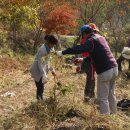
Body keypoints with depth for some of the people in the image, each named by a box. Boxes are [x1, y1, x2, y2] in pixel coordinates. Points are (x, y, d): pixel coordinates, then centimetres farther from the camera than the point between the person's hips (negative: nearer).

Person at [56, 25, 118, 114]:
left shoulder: (91, 40, -11)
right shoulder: (101, 37, 16)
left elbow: (79, 49, -27)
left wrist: (63, 52, -23)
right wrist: (84, 60, 28)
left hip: (105, 71, -9)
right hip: (114, 67, 9)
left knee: (102, 98, 1)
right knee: (111, 95, 21)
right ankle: (113, 114, 32)